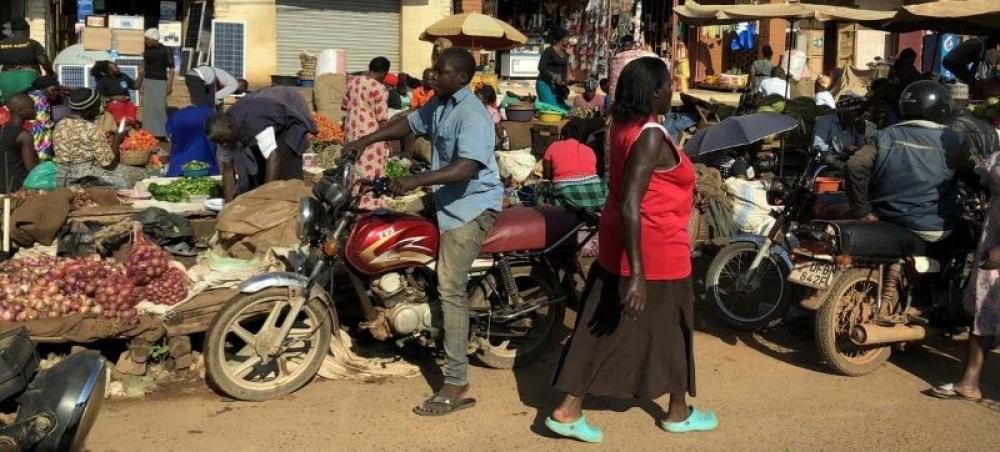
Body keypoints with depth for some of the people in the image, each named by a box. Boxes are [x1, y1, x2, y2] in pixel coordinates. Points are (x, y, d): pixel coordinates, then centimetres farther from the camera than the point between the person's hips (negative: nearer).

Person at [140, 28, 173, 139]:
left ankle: (162, 133, -5)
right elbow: (144, 67, 16)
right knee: (147, 107, 5)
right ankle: (149, 132, 11)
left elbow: (171, 69, -8)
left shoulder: (165, 51, -8)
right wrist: (140, 82, 15)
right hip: (147, 81, 6)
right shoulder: (147, 50, 8)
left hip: (160, 82, -6)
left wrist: (170, 85, -15)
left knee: (159, 107, -10)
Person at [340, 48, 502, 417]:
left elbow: (466, 167, -34)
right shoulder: (438, 104, 9)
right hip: (446, 199, 11)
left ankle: (456, 386, -14)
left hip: (472, 206, -11)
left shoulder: (473, 116, -21)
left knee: (451, 289, -15)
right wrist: (365, 141, 15)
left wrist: (417, 180, -41)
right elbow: (410, 124, 24)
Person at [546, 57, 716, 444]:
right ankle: (679, 413, 32)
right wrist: (637, 274, -33)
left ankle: (568, 411, 12)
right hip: (654, 250, -8)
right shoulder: (651, 137, -25)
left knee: (601, 327, 11)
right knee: (672, 329, 13)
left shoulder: (624, 122, 2)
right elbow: (629, 204, -31)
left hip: (619, 242, 8)